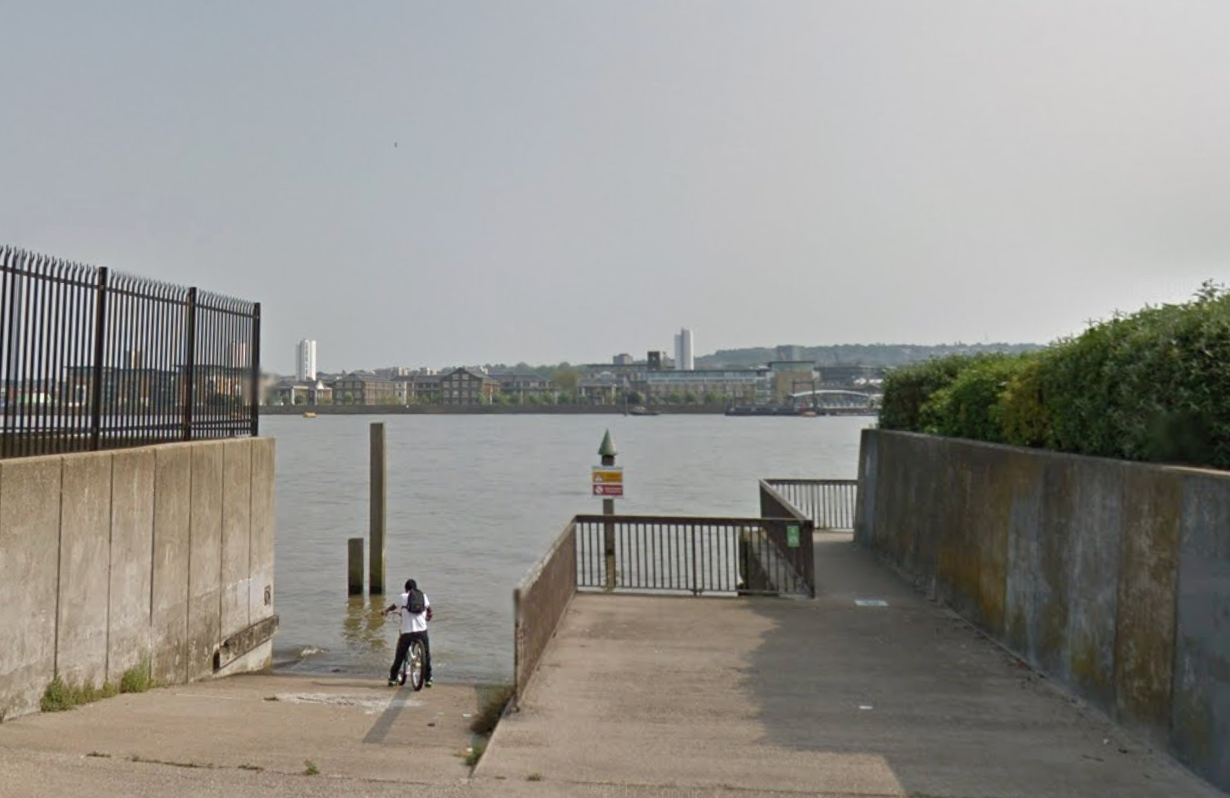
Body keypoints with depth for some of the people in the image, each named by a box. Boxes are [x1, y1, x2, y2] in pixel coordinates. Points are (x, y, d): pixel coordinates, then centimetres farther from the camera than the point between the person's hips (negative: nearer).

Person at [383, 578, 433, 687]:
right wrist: (429, 615, 45)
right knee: (426, 654, 15)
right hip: (422, 631, 1)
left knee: (399, 656, 14)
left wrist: (386, 611, 41)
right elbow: (429, 608, 23)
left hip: (407, 631, -1)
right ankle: (428, 679, 16)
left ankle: (392, 679, 20)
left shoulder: (403, 597, 4)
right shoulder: (423, 596, 9)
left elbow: (394, 606, 20)